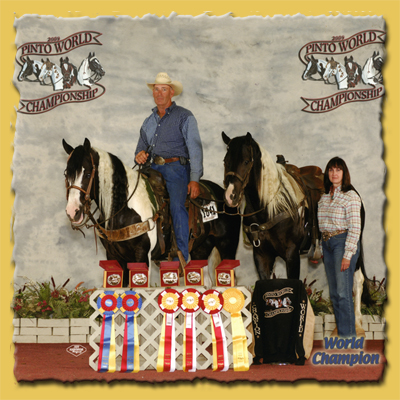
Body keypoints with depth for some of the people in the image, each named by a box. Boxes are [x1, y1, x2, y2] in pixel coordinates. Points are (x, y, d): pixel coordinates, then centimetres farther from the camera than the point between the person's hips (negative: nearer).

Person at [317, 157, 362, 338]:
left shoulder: (351, 196, -9)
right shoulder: (324, 197, 12)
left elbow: (355, 228, -14)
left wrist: (348, 254, -18)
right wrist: (319, 250, 12)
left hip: (343, 242, -7)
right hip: (327, 243, 7)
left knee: (343, 292, -8)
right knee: (333, 293, 11)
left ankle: (348, 335, -1)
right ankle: (340, 332, 20)